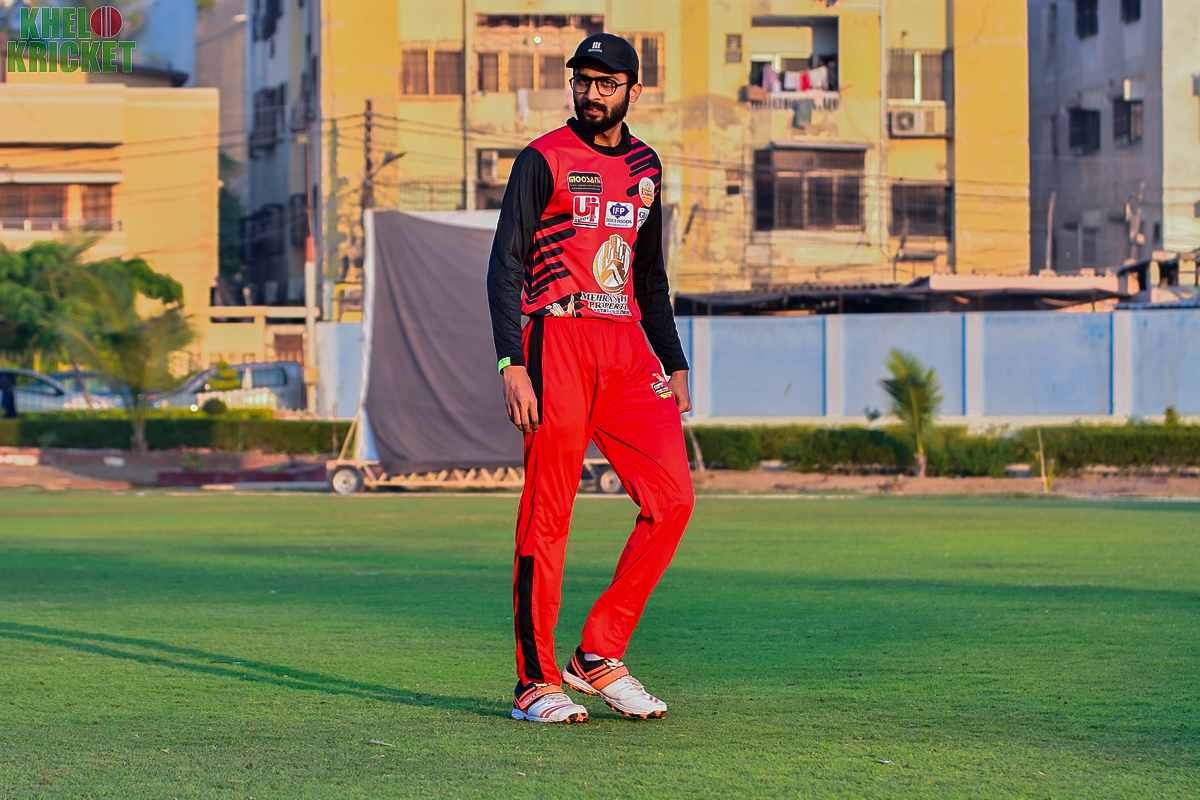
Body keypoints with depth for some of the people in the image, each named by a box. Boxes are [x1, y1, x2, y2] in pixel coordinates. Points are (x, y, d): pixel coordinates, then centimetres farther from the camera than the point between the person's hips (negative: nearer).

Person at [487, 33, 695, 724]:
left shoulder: (645, 168, 17)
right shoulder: (544, 160, -2)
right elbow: (504, 267, -7)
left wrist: (674, 364, 16)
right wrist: (513, 367, -17)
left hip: (627, 344, 6)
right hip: (557, 340, -6)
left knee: (672, 498, -4)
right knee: (547, 515, -5)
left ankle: (601, 655, 5)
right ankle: (538, 683, 1)